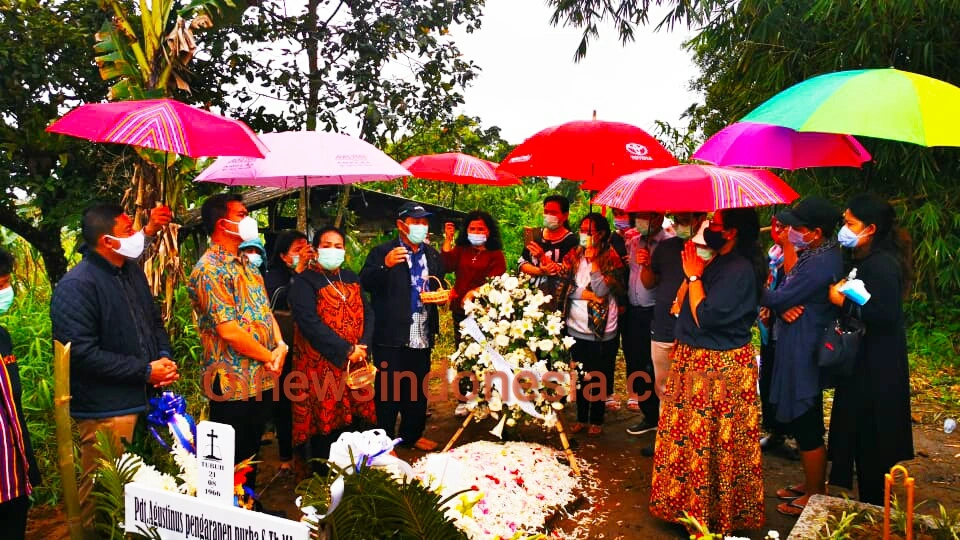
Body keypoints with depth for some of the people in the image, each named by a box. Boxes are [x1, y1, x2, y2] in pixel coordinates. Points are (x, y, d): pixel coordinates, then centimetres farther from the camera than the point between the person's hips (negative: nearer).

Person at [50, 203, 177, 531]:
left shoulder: (133, 270, 10)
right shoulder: (76, 287, -16)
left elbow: (155, 321, 20)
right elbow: (82, 353, -21)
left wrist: (164, 356, 1)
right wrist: (145, 371, -17)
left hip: (148, 399, 8)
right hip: (106, 411, -8)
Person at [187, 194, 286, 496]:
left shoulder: (245, 264, 12)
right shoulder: (209, 270, -17)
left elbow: (265, 309, 14)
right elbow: (229, 331, -22)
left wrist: (281, 346, -4)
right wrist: (269, 357, -12)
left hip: (263, 379, 8)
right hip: (234, 384, -8)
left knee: (252, 452, 21)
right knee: (234, 459, 7)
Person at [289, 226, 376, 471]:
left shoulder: (351, 278, 14)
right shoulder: (304, 281, -5)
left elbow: (367, 312, 9)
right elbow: (310, 323, -16)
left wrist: (362, 346, -9)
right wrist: (346, 350, -18)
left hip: (356, 364, 6)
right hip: (322, 366, -5)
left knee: (358, 425, 8)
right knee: (326, 427, 0)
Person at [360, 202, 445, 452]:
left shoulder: (433, 255, 13)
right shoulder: (382, 252, -4)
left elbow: (439, 286, 21)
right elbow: (366, 283, -15)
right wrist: (385, 265, -31)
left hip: (422, 336, 5)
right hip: (392, 336, -5)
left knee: (418, 389, 15)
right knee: (388, 389, 4)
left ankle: (413, 434, 31)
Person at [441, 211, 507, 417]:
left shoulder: (496, 255, 3)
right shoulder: (460, 250, 12)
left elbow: (495, 280, -9)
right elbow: (447, 266, -5)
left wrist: (475, 292, -24)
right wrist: (448, 239, -8)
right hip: (460, 309, 3)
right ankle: (466, 398, 17)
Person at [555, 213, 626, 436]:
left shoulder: (611, 258, -9)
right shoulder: (573, 256, 2)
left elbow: (602, 290, -19)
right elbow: (563, 287, -7)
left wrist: (593, 261, -20)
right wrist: (587, 294, -17)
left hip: (602, 330, -3)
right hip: (576, 328, 3)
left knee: (599, 378, 10)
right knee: (580, 376, 15)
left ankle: (597, 420, 26)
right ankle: (581, 418, 30)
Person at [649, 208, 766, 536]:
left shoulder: (739, 269, -20)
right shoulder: (716, 260, 9)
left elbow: (704, 317, -24)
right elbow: (682, 304, 10)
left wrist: (694, 275, -15)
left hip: (720, 367, -9)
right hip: (694, 359, 9)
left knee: (710, 442, 4)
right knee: (690, 436, 18)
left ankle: (708, 513, 20)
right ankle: (688, 503, 34)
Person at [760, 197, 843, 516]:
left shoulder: (821, 264, -24)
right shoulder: (814, 255, 9)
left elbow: (778, 298, -21)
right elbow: (788, 293, 9)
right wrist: (782, 308, -13)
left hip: (805, 354, -10)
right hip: (797, 349, 10)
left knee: (807, 428, 3)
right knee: (801, 423, 21)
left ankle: (815, 496, 18)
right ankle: (811, 484, 36)